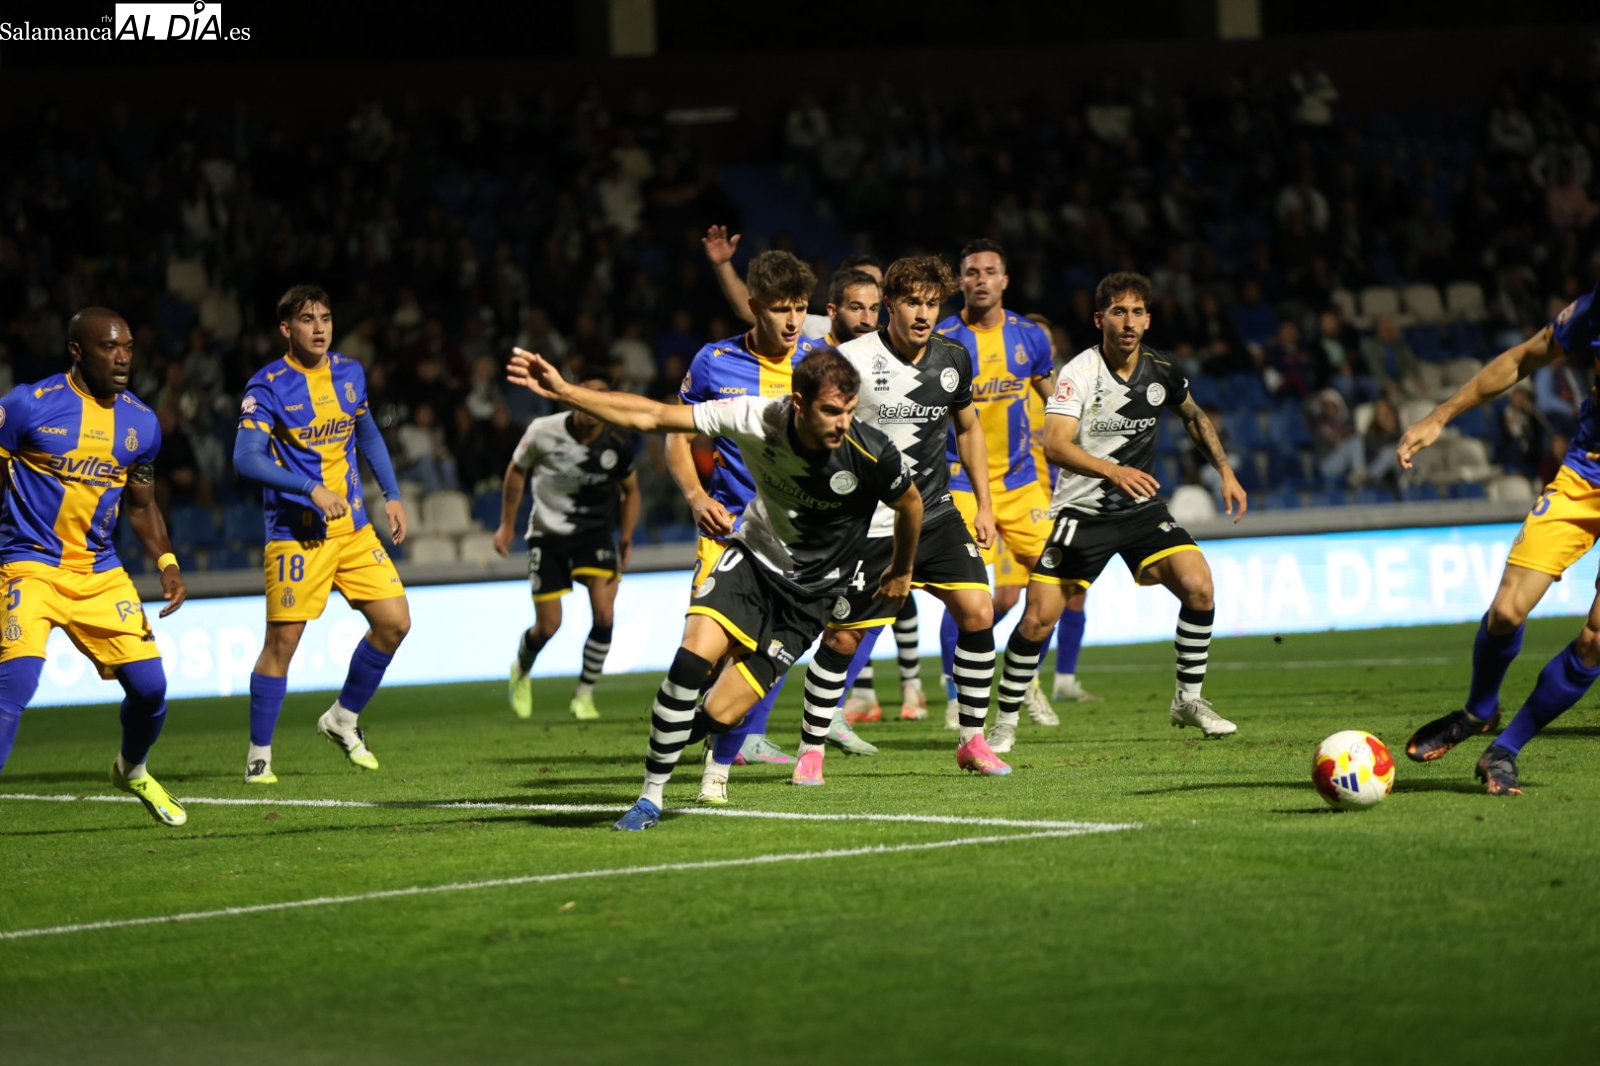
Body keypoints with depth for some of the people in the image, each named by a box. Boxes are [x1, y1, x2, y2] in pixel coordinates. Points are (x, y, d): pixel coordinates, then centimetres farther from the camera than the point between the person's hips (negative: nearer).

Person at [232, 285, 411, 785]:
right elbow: (246, 458, -22)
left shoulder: (350, 374, 6)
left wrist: (392, 495, 15)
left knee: (394, 622, 0)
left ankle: (343, 719, 20)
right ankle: (259, 755, 6)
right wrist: (313, 489, -29)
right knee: (282, 641, -6)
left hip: (353, 527, 6)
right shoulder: (268, 387, -12)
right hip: (296, 532, -6)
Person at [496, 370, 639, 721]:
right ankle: (522, 671, 35)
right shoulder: (543, 432, -15)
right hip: (548, 532, -1)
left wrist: (627, 536, -3)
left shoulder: (617, 447, -11)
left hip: (595, 531, 1)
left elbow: (630, 490, 8)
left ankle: (584, 695, 2)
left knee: (604, 616, -17)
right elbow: (517, 471, 3)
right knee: (548, 626, -1)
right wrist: (507, 524, 4)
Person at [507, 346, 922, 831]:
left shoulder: (871, 453, -23)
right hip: (751, 558, 2)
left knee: (717, 717, -12)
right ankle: (652, 795, -8)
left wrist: (902, 572, 17)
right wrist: (562, 391, -23)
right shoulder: (755, 418, -21)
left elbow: (910, 504, 0)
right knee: (693, 657, -25)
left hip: (807, 596, -2)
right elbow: (651, 417, -16)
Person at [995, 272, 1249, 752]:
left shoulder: (1161, 373, -1)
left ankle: (1189, 699, 1)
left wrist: (1225, 470, 14)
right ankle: (1006, 720, 9)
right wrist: (1113, 471, -44)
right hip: (1082, 511, -4)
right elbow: (1055, 444, -30)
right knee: (1038, 619, -10)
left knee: (1198, 584, -16)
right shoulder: (1080, 373, -16)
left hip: (1142, 509, 4)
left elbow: (1193, 415, 22)